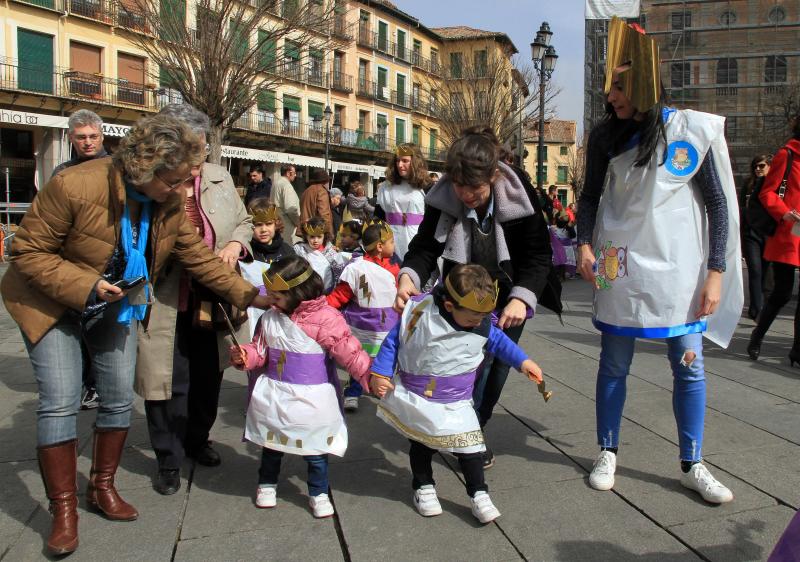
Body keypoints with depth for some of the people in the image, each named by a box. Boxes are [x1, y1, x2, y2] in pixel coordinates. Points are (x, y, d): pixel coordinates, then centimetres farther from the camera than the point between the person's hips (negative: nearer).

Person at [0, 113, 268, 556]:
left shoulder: (169, 204, -12)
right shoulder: (74, 187, -29)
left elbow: (199, 256, -3)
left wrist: (247, 294, -8)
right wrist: (86, 285, -30)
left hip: (115, 306, 5)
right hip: (51, 304, -5)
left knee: (120, 398, 5)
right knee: (60, 402, -10)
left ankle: (102, 487, 27)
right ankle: (63, 510, 7)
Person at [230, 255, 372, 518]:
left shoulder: (326, 319, -19)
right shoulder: (271, 318, 0)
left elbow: (350, 353, -19)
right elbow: (262, 351, 10)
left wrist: (372, 377, -27)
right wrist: (245, 355, -10)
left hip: (312, 398, -4)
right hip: (274, 395, 5)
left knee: (315, 449, 11)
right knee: (271, 443, 21)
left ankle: (318, 493, 33)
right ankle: (267, 484, 46)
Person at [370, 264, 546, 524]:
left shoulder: (482, 324, -10)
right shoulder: (421, 313, -21)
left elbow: (497, 341, 12)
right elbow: (394, 340, -9)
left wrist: (523, 361, 8)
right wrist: (379, 373, -10)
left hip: (456, 402, 2)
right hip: (416, 398, -1)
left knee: (470, 446, -2)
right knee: (421, 444, 15)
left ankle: (479, 494, 17)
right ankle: (423, 487, 37)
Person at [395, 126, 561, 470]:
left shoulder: (519, 193, -24)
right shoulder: (442, 197, -22)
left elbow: (539, 253, -21)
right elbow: (425, 247, -17)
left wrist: (522, 298, -36)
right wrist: (408, 276, -39)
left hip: (511, 296, 1)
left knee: (499, 363, 8)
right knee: (479, 356, -14)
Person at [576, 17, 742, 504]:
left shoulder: (694, 130, -6)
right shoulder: (606, 136, -1)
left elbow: (719, 203, -2)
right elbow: (591, 196, 9)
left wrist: (716, 272, -6)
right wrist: (585, 244, -8)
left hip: (679, 269, 0)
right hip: (620, 268, 1)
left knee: (690, 366, 6)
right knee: (614, 366, 8)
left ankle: (692, 466, 22)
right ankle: (608, 454, 24)